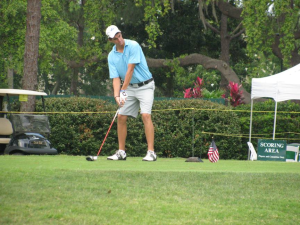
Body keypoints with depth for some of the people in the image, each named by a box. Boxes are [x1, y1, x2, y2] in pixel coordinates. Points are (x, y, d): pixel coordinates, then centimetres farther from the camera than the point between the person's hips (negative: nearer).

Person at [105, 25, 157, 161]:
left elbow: (130, 70, -18)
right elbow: (115, 78, -3)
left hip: (145, 86, -6)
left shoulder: (133, 46, -16)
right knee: (121, 117, 2)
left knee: (146, 115, -19)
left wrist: (123, 90, -18)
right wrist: (117, 95, -19)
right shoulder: (111, 56, 1)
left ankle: (151, 152, -22)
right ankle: (121, 152, 11)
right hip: (130, 88, 6)